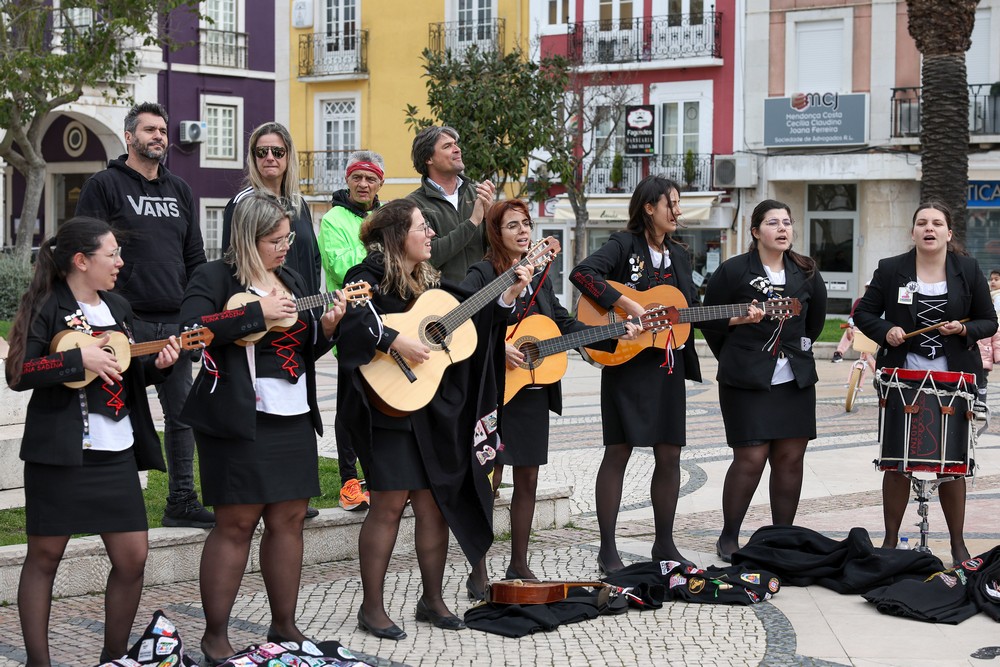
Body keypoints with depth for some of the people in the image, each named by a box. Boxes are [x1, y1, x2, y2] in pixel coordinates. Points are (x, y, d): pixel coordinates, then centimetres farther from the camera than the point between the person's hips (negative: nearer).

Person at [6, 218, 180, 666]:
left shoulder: (117, 308, 14)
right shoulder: (48, 308, -7)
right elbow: (18, 375, -15)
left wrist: (157, 364, 2)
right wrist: (80, 359, -20)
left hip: (116, 454, 6)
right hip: (59, 452, -6)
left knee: (132, 557, 3)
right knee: (44, 554, 2)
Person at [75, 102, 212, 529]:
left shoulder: (179, 190, 17)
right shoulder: (105, 186, -2)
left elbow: (195, 257, 20)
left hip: (175, 323, 6)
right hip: (127, 322, -6)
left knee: (182, 414, 8)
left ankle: (181, 503, 15)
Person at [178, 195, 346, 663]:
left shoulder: (292, 280, 17)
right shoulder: (215, 278, -5)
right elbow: (192, 327, -23)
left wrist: (327, 327, 1)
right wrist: (258, 311, -21)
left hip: (294, 418, 7)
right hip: (240, 419, -7)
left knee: (289, 519, 9)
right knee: (236, 523, -5)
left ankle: (284, 625, 19)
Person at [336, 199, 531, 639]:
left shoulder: (431, 282, 15)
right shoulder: (371, 276, -9)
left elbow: (474, 319, 19)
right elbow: (349, 319, -26)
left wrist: (508, 295, 9)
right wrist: (395, 342, -30)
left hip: (437, 412, 7)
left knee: (435, 503, 8)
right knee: (390, 503, -5)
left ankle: (432, 600, 20)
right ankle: (372, 608, 5)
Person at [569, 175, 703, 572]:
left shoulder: (679, 255, 16)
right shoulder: (624, 245, -5)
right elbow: (582, 274, -21)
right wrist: (627, 305, -24)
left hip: (668, 364, 7)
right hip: (627, 363, -6)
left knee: (669, 454, 7)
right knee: (619, 451, -5)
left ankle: (664, 544, 19)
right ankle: (608, 549, 1)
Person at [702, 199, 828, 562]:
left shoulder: (806, 273, 9)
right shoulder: (733, 270, -4)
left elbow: (816, 316, 24)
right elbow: (709, 320, 3)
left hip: (795, 380, 5)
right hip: (747, 382, -5)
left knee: (790, 457, 3)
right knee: (750, 458, -8)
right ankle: (728, 537, 7)